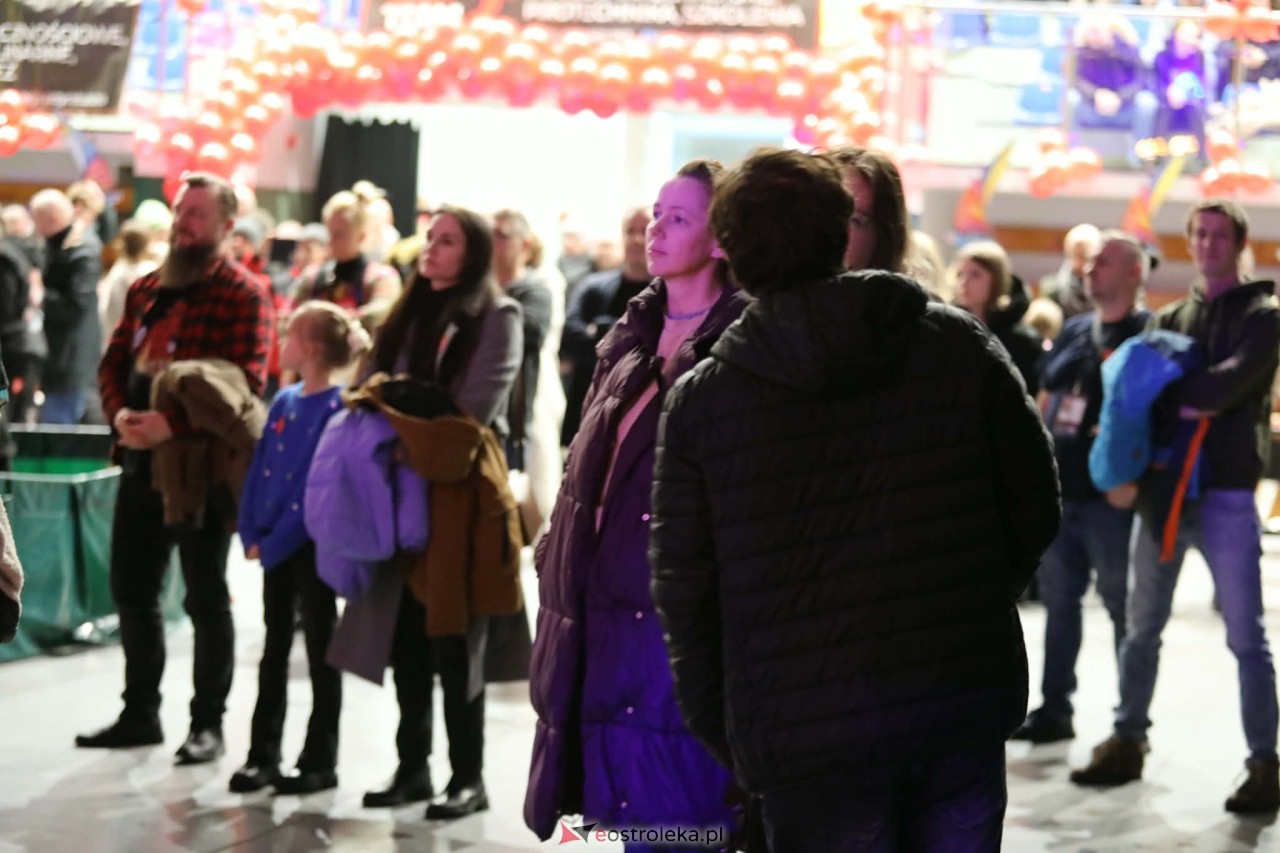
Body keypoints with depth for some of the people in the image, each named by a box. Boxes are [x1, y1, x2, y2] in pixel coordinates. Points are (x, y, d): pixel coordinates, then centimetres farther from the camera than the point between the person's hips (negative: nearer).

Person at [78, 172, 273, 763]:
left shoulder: (243, 295, -8)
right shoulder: (146, 289, 15)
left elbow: (244, 382, -17)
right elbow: (114, 360, 11)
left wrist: (172, 424, -25)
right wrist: (120, 413, -9)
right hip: (141, 459, 7)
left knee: (206, 598, 2)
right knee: (131, 589, 13)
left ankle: (207, 722, 12)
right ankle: (139, 713, 25)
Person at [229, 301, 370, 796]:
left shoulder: (336, 408, -14)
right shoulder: (284, 401, 8)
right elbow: (260, 469, 9)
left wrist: (276, 542, -18)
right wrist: (252, 534, -1)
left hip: (312, 545, -7)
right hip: (274, 546, 7)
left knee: (320, 652, 3)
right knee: (274, 650, 12)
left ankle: (320, 761, 11)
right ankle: (263, 755, 20)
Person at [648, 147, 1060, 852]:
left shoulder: (699, 403, -4)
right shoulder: (960, 345, 1)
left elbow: (685, 592, -2)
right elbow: (1035, 508, 5)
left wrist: (722, 739, 10)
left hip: (810, 734, -2)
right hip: (965, 706, 2)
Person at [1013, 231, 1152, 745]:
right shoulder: (1073, 331, 15)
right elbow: (1045, 400, 21)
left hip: (1109, 497, -7)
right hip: (1057, 492, 7)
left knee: (1123, 607, 2)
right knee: (1058, 601, 12)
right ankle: (1054, 710, 22)